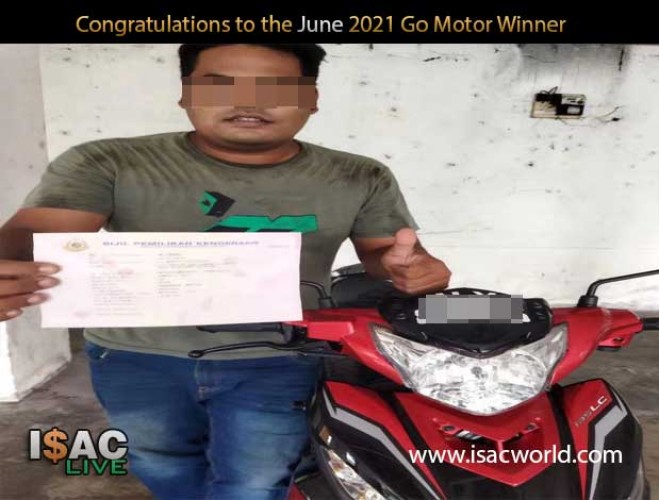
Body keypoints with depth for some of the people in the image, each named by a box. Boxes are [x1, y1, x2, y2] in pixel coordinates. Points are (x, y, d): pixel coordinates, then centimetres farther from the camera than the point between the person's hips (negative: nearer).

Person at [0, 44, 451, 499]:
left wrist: (405, 263, -24)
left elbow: (382, 248, 2)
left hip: (278, 362, -1)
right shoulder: (108, 165, -10)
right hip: (135, 357, 2)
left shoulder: (360, 179, -5)